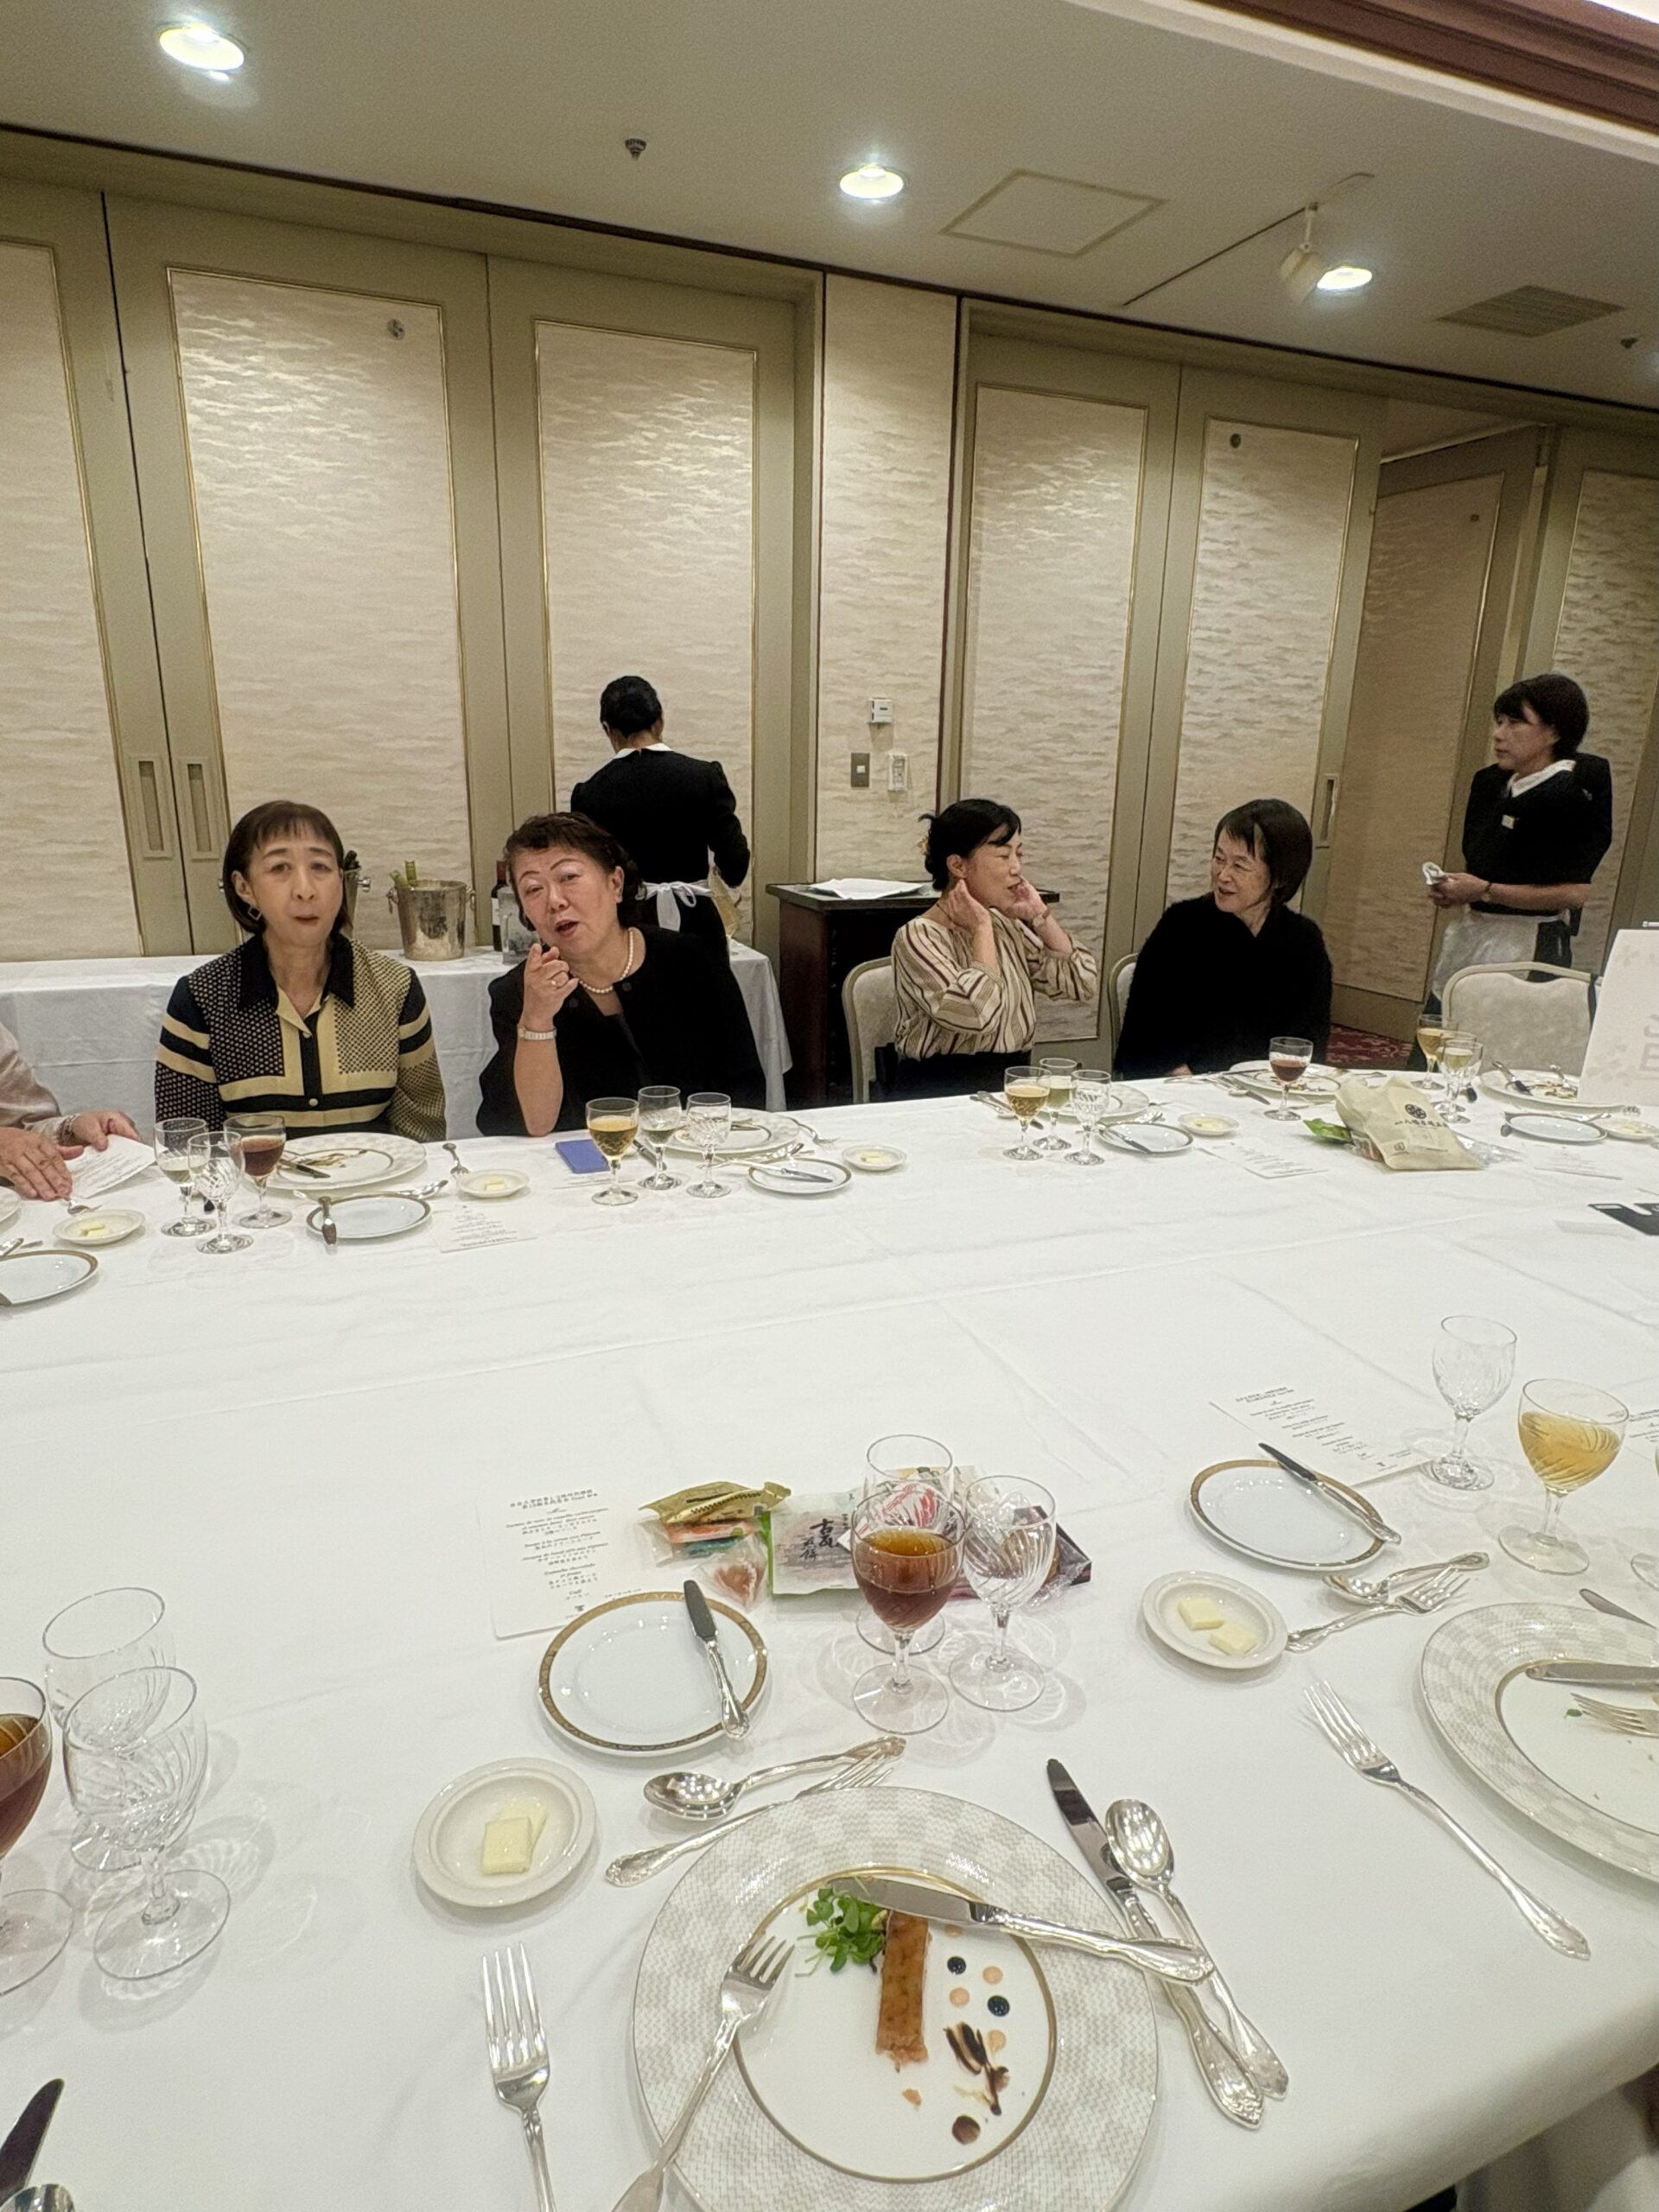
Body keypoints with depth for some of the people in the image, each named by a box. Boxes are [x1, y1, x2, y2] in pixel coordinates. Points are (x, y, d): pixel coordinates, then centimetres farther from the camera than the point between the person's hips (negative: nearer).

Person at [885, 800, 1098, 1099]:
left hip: (1010, 1083, 7)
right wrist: (982, 929, -14)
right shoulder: (919, 937, -10)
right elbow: (976, 1014, -25)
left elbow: (1083, 984, 8)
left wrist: (1040, 916, 3)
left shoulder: (1008, 927, 13)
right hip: (937, 1095, -6)